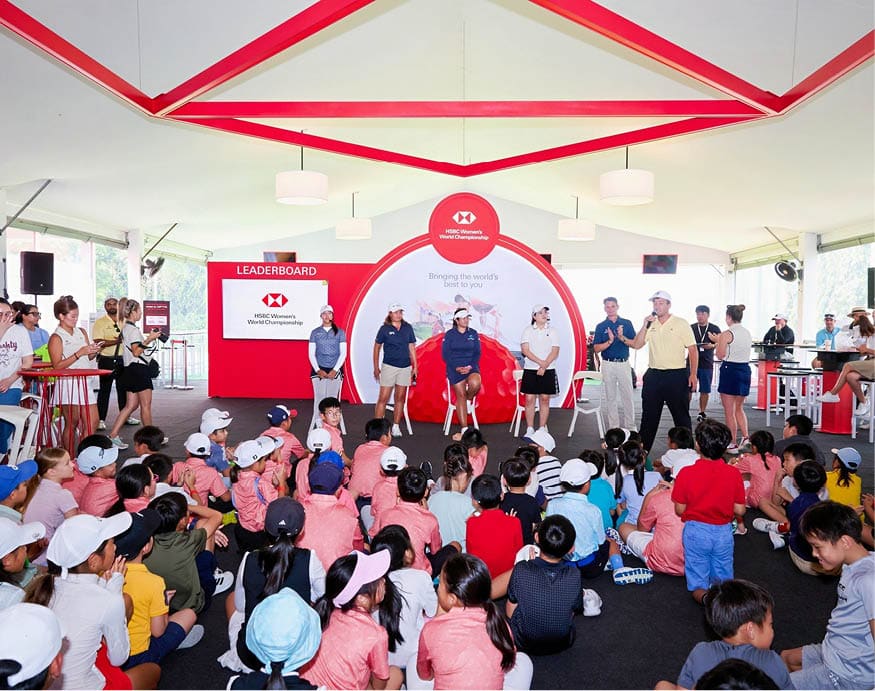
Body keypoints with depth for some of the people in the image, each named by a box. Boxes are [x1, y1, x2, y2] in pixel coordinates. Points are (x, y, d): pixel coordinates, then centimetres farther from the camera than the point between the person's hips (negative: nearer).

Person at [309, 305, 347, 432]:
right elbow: (311, 353, 6)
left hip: (335, 371, 0)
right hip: (318, 370, 0)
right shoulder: (315, 332, 7)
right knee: (319, 398, -5)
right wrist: (318, 370, -6)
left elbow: (343, 353, 2)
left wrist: (335, 370, -7)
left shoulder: (340, 332, 5)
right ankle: (318, 424, 1)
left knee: (332, 399, -2)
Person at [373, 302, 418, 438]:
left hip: (405, 367, 3)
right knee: (383, 398, -6)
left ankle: (396, 427, 16)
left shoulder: (408, 328, 6)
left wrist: (415, 367, 8)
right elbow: (377, 347, 5)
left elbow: (412, 348, 11)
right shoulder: (385, 329, -2)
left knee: (400, 398, 8)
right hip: (389, 366, -3)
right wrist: (376, 368, 3)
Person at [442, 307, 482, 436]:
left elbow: (477, 353, 8)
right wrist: (456, 367, -12)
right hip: (454, 368, -1)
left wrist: (471, 366, -9)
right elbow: (445, 354, 0)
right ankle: (464, 429, 1)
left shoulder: (473, 334, 9)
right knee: (460, 395, -4)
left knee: (475, 383, -31)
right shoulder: (449, 334, 2)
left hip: (471, 366, 1)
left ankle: (469, 400, 5)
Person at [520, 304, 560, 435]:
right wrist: (540, 362, -16)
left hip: (548, 371, 1)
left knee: (545, 399, 3)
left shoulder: (552, 331, 5)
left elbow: (555, 351, -2)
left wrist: (544, 366, -13)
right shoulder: (528, 330, 4)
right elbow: (525, 349, -6)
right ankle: (530, 429, 4)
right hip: (530, 370, 0)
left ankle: (542, 429, 10)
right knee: (529, 399, -2)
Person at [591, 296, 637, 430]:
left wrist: (622, 338, -18)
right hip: (608, 365, 0)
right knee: (611, 397, 5)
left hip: (624, 364, 0)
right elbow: (596, 348, -2)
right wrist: (610, 341, -17)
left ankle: (630, 427, 9)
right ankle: (614, 428, 12)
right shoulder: (601, 326, 4)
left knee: (627, 396, 0)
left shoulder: (626, 323, 5)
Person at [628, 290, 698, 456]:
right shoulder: (650, 324, 10)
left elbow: (693, 350, -3)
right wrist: (645, 325, -8)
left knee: (681, 415, 4)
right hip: (653, 375, 4)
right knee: (649, 415, 11)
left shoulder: (681, 324, -3)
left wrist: (693, 375, -11)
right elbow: (637, 345, 3)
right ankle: (642, 451, 20)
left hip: (676, 375, -4)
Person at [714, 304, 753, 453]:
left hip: (730, 370, -7)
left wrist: (718, 341, 6)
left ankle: (732, 444, 9)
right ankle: (745, 437, 10)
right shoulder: (748, 333, 7)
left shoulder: (727, 334, -13)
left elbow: (720, 355, -11)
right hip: (745, 369, 7)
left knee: (729, 411, 4)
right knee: (739, 408, 22)